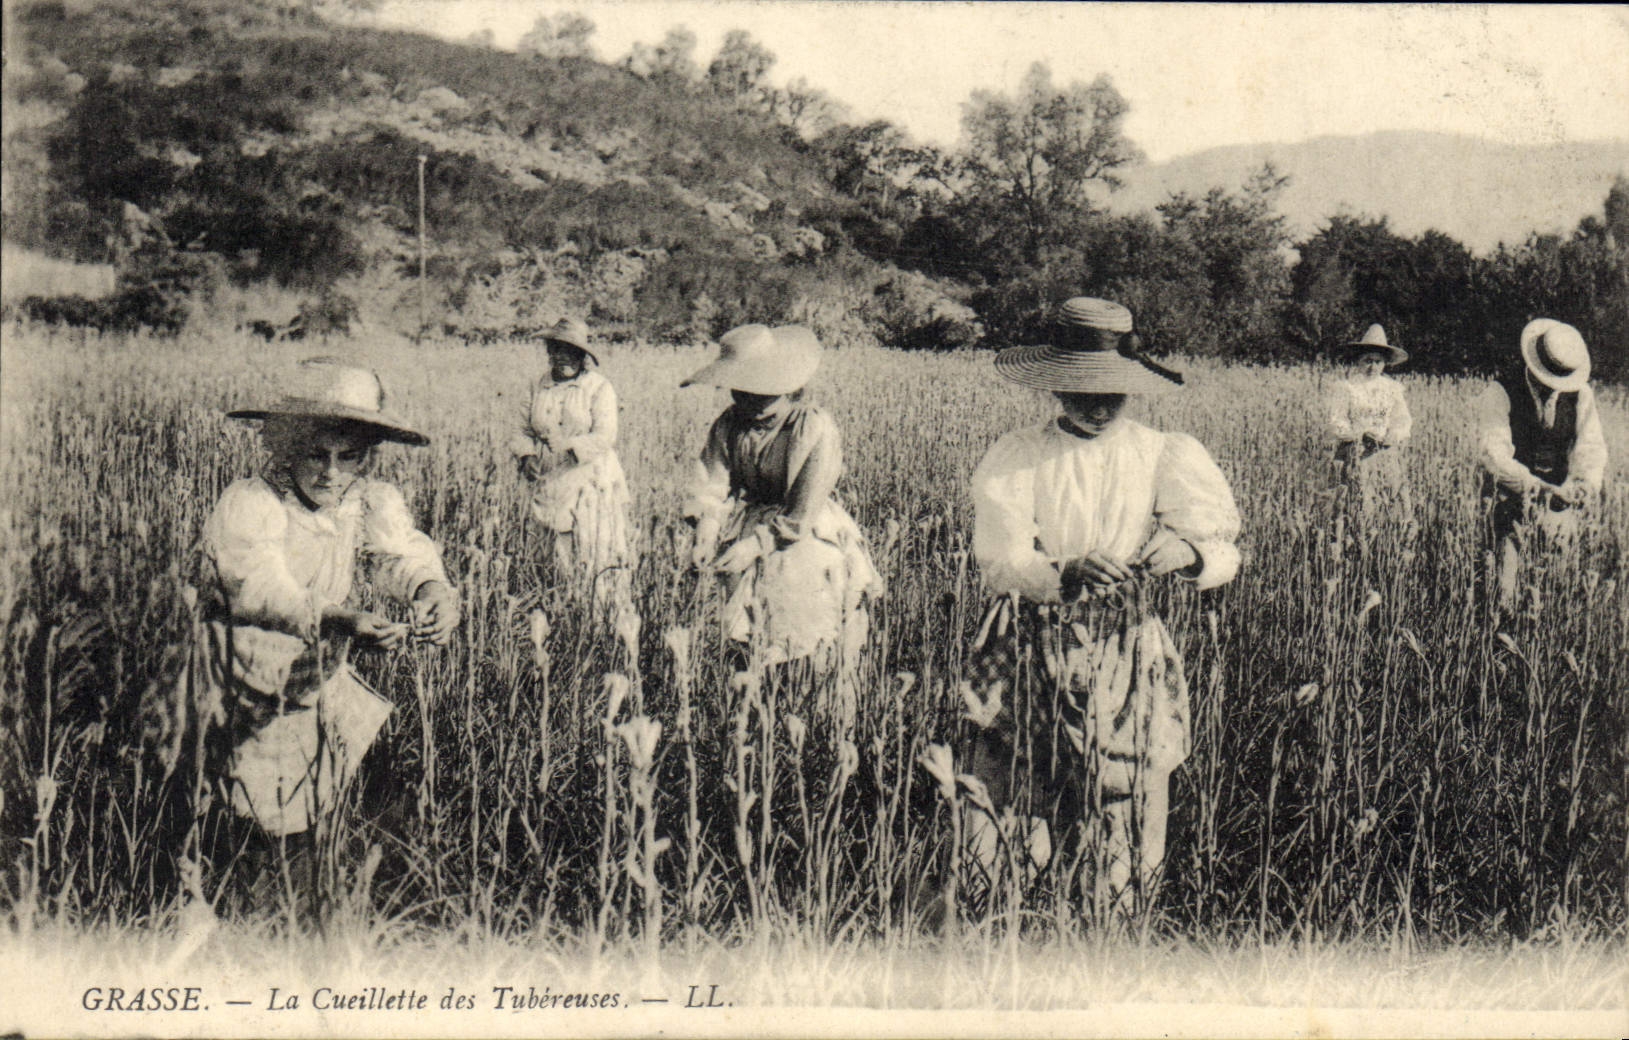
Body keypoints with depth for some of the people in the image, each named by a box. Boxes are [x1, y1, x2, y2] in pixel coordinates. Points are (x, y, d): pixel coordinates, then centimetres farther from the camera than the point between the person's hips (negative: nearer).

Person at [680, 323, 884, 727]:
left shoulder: (817, 430, -16)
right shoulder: (730, 425, 2)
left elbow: (802, 515, -18)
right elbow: (712, 487, -1)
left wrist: (758, 542, -26)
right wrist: (706, 534, -20)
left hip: (810, 535, -5)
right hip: (752, 521, 5)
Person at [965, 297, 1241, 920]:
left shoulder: (1164, 458, 2)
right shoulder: (1015, 460, -1)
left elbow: (1224, 556, -3)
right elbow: (1000, 563, -12)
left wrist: (1188, 552, -28)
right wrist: (1064, 577, -33)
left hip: (1125, 656, 1)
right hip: (1030, 653, -1)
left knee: (1126, 811, 0)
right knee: (1006, 818, -2)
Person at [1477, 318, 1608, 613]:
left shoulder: (1581, 394, 0)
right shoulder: (1500, 393, -12)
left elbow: (1591, 446, -4)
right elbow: (1495, 452, -23)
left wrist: (1584, 482, -27)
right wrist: (1536, 487, -37)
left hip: (1559, 493, 3)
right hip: (1513, 494, -3)